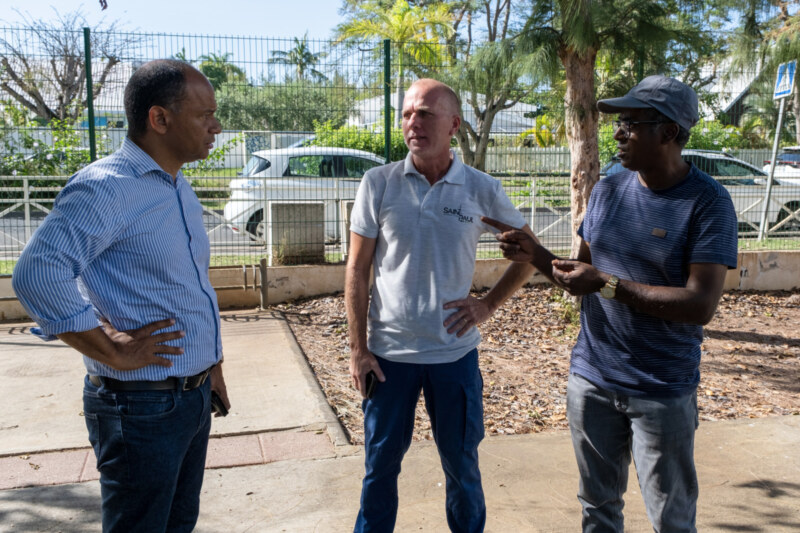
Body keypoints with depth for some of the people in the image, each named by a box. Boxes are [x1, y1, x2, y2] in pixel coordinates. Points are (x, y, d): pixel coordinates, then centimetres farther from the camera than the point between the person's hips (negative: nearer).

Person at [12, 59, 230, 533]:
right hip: (142, 406, -8)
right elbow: (37, 274, -29)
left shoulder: (180, 190, 11)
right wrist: (114, 350, -23)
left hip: (195, 398, 8)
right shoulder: (106, 187, -18)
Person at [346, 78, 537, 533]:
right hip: (388, 353, 0)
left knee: (462, 464, 15)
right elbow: (358, 270, -1)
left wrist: (489, 304, -1)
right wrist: (358, 348, -3)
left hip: (455, 353, 0)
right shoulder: (379, 183, -4)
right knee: (380, 464, 13)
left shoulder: (482, 190, -3)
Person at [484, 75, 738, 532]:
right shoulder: (608, 192, 3)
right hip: (591, 378, 5)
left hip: (662, 391, -4)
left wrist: (607, 285, -24)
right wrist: (535, 254, -5)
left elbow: (701, 306, -22)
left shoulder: (708, 202, -14)